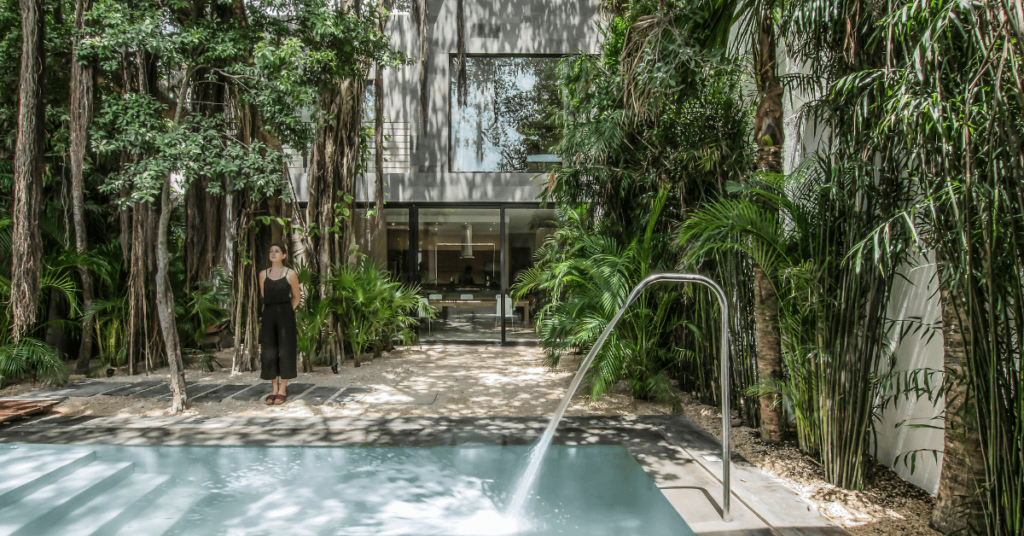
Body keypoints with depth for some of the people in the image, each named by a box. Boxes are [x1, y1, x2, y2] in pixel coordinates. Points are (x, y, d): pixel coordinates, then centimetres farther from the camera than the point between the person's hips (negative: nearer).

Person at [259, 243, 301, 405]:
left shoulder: (290, 273, 0)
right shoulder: (263, 274, 8)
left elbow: (296, 296, 9)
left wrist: (287, 312, 10)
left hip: (285, 314, -3)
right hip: (268, 314, 3)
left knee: (285, 350, -1)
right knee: (269, 351, 3)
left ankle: (283, 389, 9)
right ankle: (274, 388, 14)